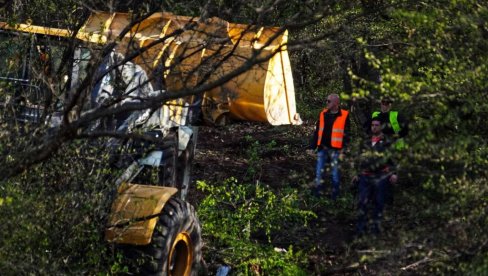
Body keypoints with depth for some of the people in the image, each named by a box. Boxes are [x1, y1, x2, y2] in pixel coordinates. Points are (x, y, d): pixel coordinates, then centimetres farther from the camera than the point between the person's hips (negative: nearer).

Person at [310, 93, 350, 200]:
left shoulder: (344, 115, -5)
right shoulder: (323, 114, 9)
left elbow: (346, 134, -5)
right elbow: (317, 131, 13)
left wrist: (344, 149, -10)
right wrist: (313, 146, 10)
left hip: (335, 149, -4)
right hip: (322, 148, 4)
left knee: (335, 172, 4)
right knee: (319, 171, 3)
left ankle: (335, 194, 16)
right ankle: (317, 192, 11)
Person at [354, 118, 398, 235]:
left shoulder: (386, 142, 1)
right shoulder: (367, 143, 17)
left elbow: (393, 158, -2)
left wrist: (394, 173, -13)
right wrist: (358, 174, 21)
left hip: (381, 177, -4)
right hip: (366, 177, 4)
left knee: (378, 203, 2)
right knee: (363, 203, -4)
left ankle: (376, 226, 12)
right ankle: (361, 228, 1)